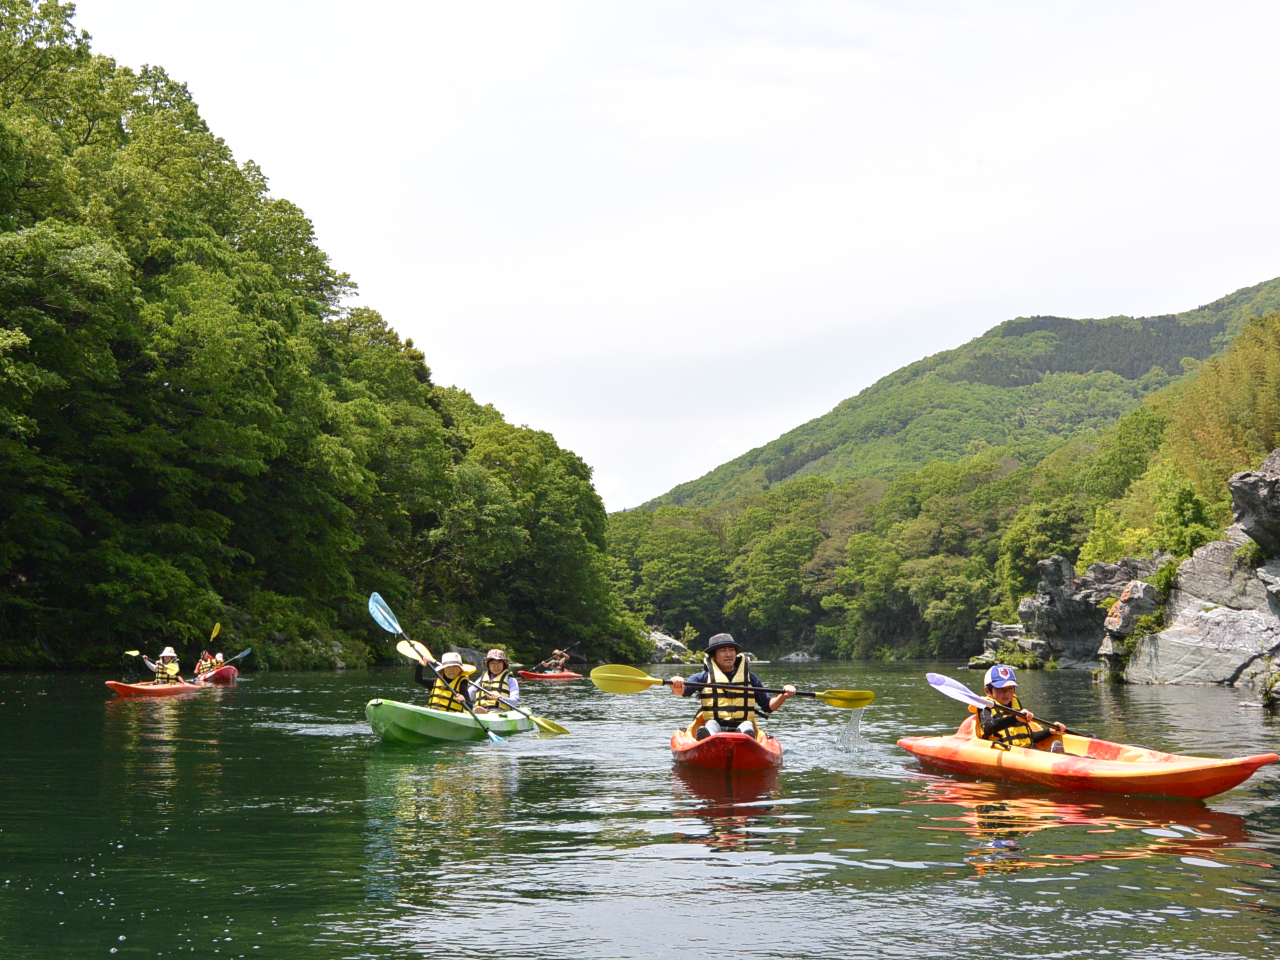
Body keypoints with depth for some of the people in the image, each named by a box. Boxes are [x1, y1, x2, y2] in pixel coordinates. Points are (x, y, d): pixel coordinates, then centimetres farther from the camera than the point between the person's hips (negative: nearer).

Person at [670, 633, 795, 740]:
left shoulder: (749, 677, 19)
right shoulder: (704, 677, 12)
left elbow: (768, 706, 19)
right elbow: (681, 691, -4)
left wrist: (783, 696, 0)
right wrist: (677, 686, -28)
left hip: (741, 726, 1)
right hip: (714, 727, -1)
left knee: (747, 725, -32)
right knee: (711, 724, -34)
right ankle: (708, 738, -66)